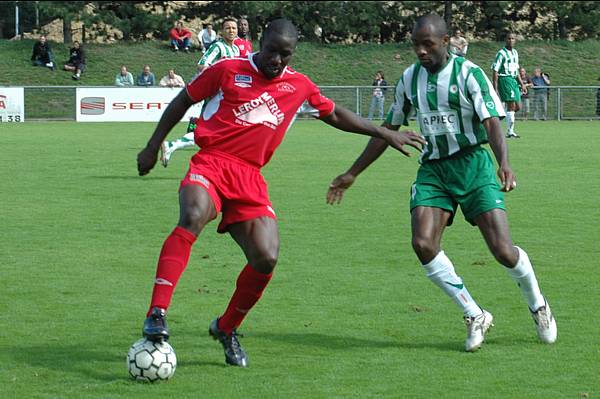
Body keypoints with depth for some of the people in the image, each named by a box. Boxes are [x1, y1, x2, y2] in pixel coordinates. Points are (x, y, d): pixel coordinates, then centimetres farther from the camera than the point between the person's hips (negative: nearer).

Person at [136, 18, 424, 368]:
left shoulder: (299, 86, 14)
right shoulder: (228, 70, 3)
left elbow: (335, 115, 29)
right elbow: (183, 101, 13)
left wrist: (386, 134, 29)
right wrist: (153, 147, 13)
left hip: (250, 177, 4)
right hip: (210, 164, -4)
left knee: (267, 258, -12)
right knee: (193, 216, -35)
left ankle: (227, 329, 14)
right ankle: (157, 314, -41)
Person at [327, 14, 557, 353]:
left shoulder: (468, 74, -8)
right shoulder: (410, 79, 8)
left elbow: (492, 122, -16)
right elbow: (388, 130, 17)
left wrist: (504, 163, -35)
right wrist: (352, 174, 17)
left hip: (473, 165, -4)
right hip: (433, 170, 4)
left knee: (503, 250, -11)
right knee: (423, 244, -18)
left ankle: (538, 305, 20)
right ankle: (475, 316, -2)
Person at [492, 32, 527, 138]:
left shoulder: (515, 52, 16)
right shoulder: (501, 53, -8)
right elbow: (495, 71, -10)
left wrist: (522, 84, 22)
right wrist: (495, 88, -16)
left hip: (514, 80, 8)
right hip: (505, 79, -8)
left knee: (517, 107, 6)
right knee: (511, 105, -12)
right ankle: (510, 132, -6)